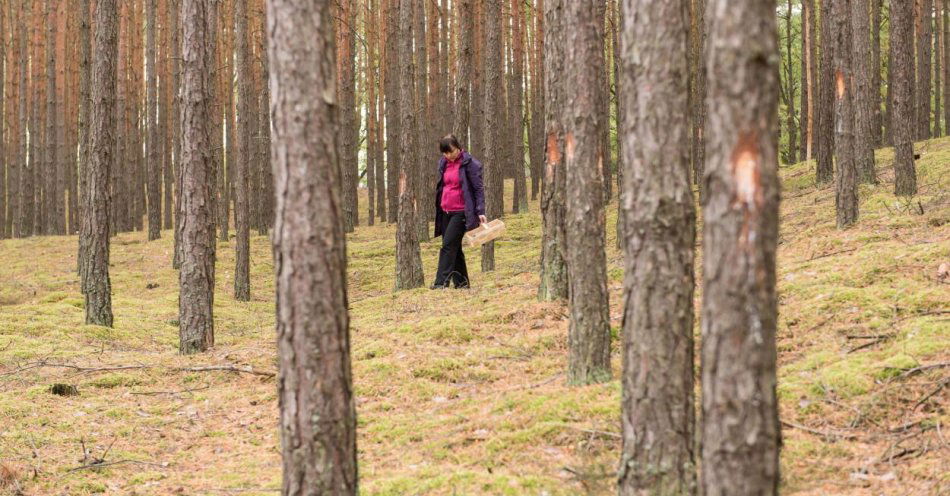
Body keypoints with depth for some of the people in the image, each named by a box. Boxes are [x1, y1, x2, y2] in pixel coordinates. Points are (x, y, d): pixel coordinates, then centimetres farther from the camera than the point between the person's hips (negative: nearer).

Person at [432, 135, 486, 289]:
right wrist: (438, 209, 20)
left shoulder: (469, 163, -9)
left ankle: (441, 282, -15)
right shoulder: (444, 163, 11)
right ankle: (461, 282, 15)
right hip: (445, 211, 7)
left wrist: (480, 212, -16)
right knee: (454, 248, 9)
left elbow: (478, 188, -9)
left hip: (461, 212, -7)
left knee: (448, 245, -13)